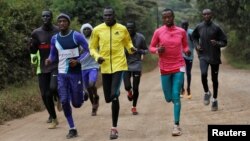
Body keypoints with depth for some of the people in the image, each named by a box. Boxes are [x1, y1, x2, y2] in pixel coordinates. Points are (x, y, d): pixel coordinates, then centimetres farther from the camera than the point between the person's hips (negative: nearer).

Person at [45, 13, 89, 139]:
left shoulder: (76, 36, -8)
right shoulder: (54, 38, 5)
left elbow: (87, 50, -4)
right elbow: (53, 54, 14)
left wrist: (78, 61, -20)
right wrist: (49, 60, -9)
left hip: (75, 73, -3)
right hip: (61, 74, 4)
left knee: (76, 103, 0)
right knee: (64, 102, -6)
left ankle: (83, 95, 38)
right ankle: (72, 129, 7)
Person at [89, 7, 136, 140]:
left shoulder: (122, 29, -1)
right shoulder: (97, 30, 0)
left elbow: (128, 42, 14)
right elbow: (92, 47, 8)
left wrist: (131, 48, -9)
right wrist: (97, 56, -12)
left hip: (119, 65, -2)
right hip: (105, 67, 2)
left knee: (114, 96, -16)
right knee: (108, 98, 9)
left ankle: (114, 128, -6)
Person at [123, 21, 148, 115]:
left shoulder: (140, 37, -4)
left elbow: (146, 50, 6)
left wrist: (140, 51, -16)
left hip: (137, 65, 0)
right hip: (126, 65, 0)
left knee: (135, 88, 1)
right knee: (127, 86, -10)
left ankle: (134, 107, 21)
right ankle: (129, 92, 29)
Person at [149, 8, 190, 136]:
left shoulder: (181, 31, 0)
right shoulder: (158, 32, -3)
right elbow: (151, 47, 5)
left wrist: (187, 51, -9)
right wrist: (157, 50, -17)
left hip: (179, 67, -1)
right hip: (165, 68, 1)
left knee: (176, 95, -11)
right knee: (169, 98, 6)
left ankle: (176, 125, -8)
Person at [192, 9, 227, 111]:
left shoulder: (216, 28, -6)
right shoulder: (199, 27, 0)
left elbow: (224, 42, -2)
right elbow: (194, 37, 21)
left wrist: (217, 43, -22)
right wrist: (197, 45, 3)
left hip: (214, 57, -1)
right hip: (203, 56, 1)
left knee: (214, 79, 7)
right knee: (203, 74, -23)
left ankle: (215, 100, 23)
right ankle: (206, 93, 3)